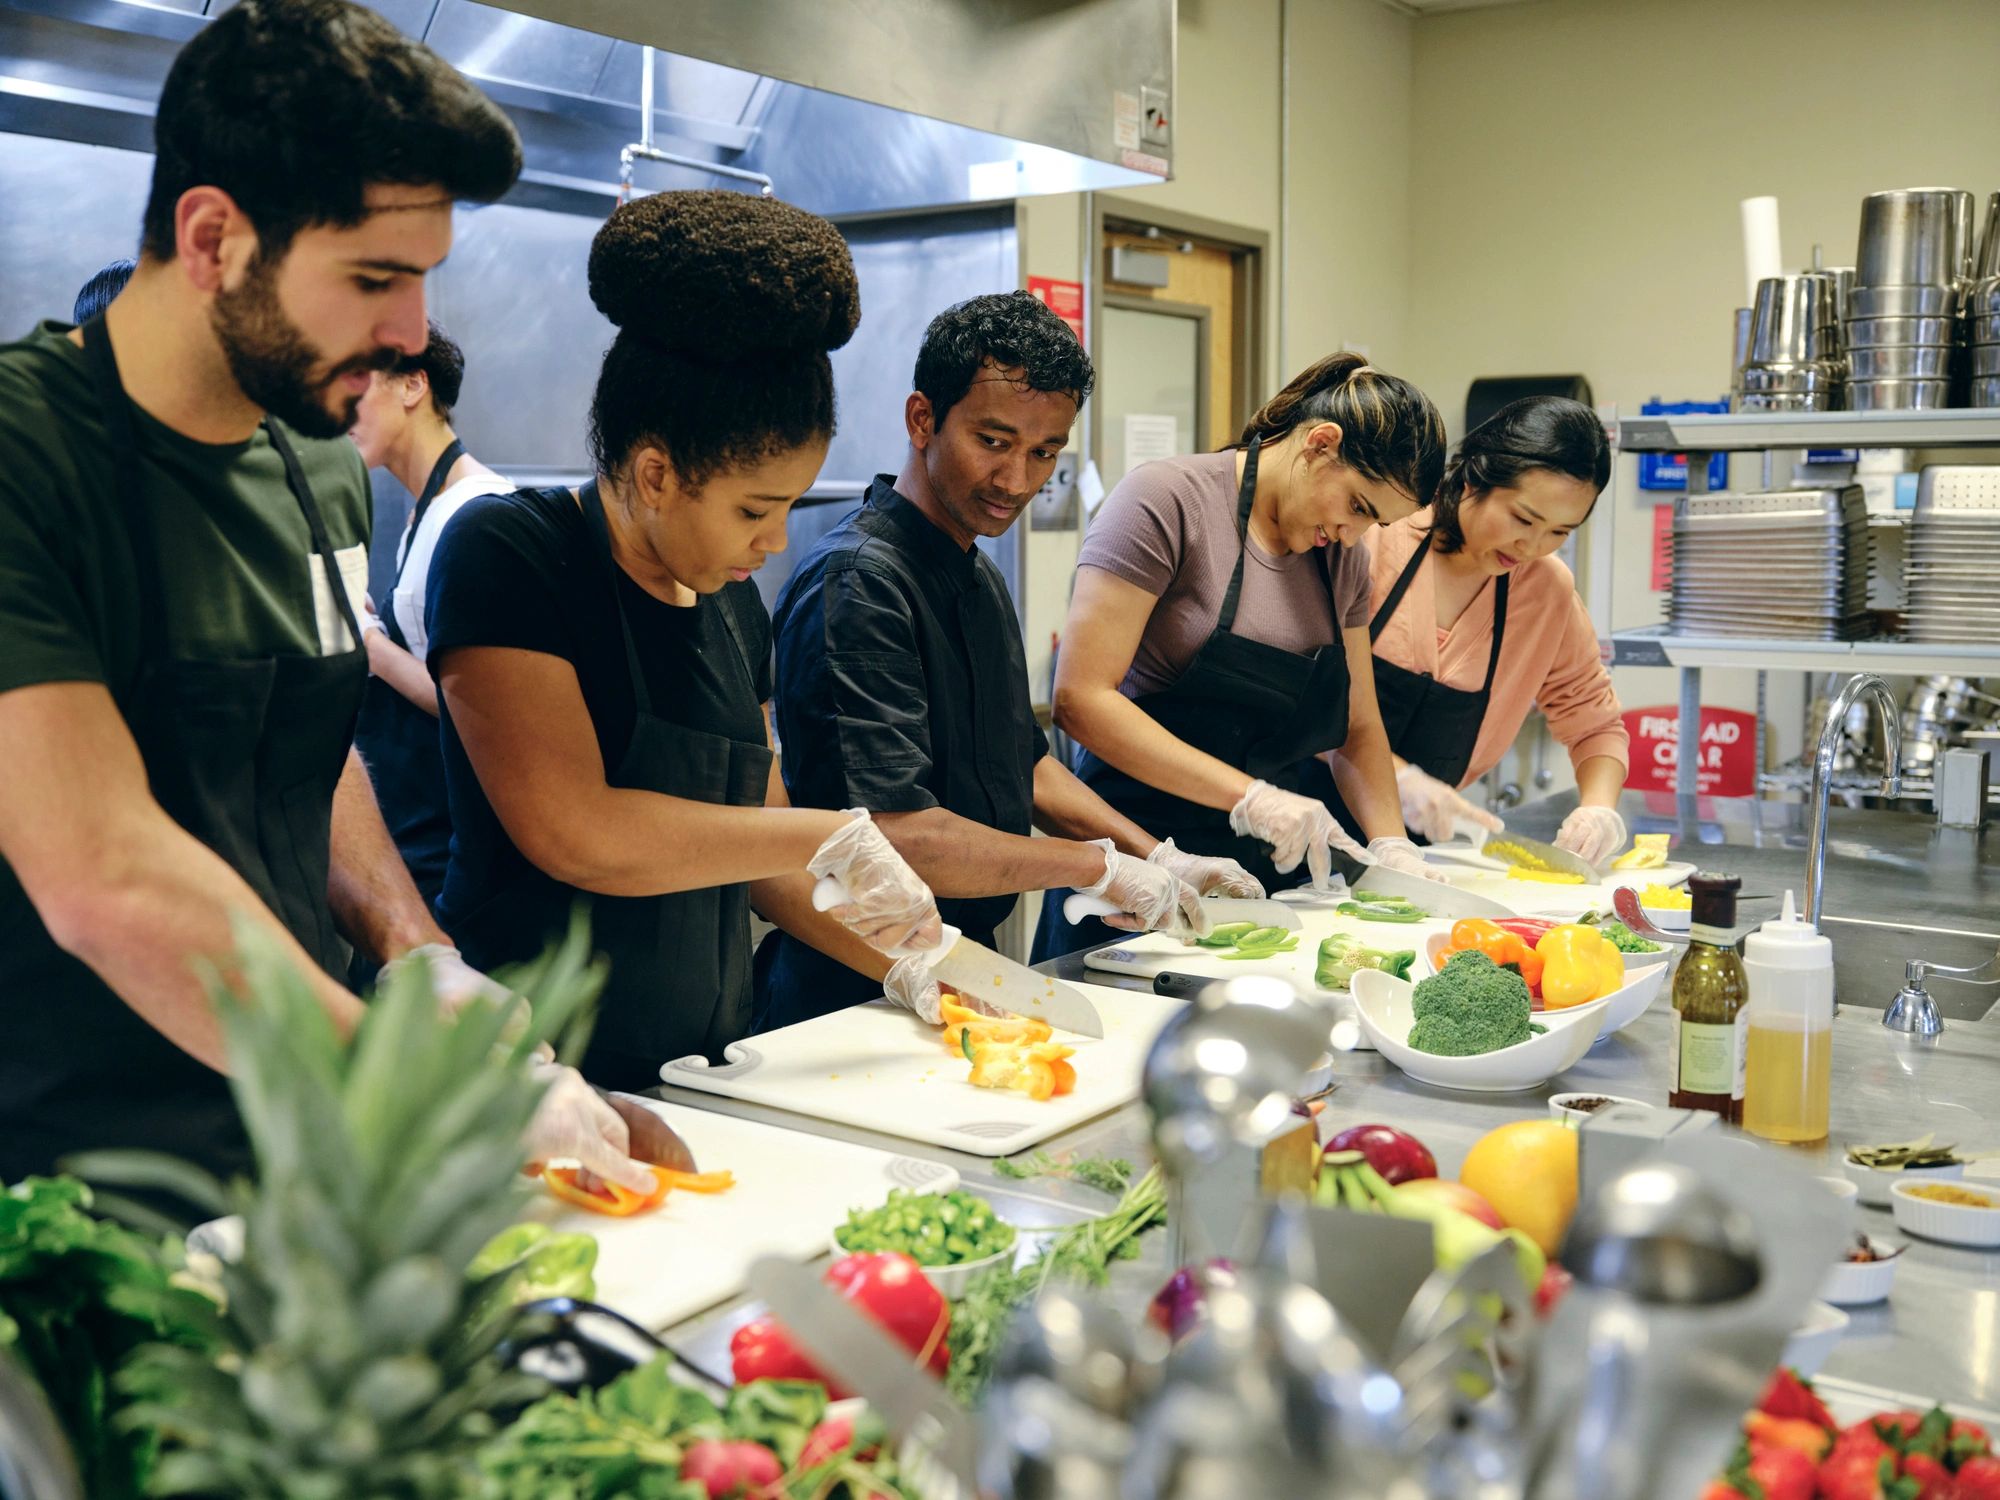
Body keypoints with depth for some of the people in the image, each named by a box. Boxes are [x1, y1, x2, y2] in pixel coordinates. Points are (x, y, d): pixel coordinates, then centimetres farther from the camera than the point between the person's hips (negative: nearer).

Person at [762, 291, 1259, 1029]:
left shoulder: (978, 576, 14)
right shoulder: (858, 583, -17)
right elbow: (895, 833, -24)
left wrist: (1158, 859, 13)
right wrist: (1101, 866, -13)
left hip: (970, 975, 8)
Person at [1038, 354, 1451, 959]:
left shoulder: (1343, 557, 11)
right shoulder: (1167, 500, -12)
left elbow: (1357, 728, 17)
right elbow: (1080, 698, -19)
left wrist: (1390, 844, -2)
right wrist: (1247, 796, -23)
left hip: (1279, 874, 6)